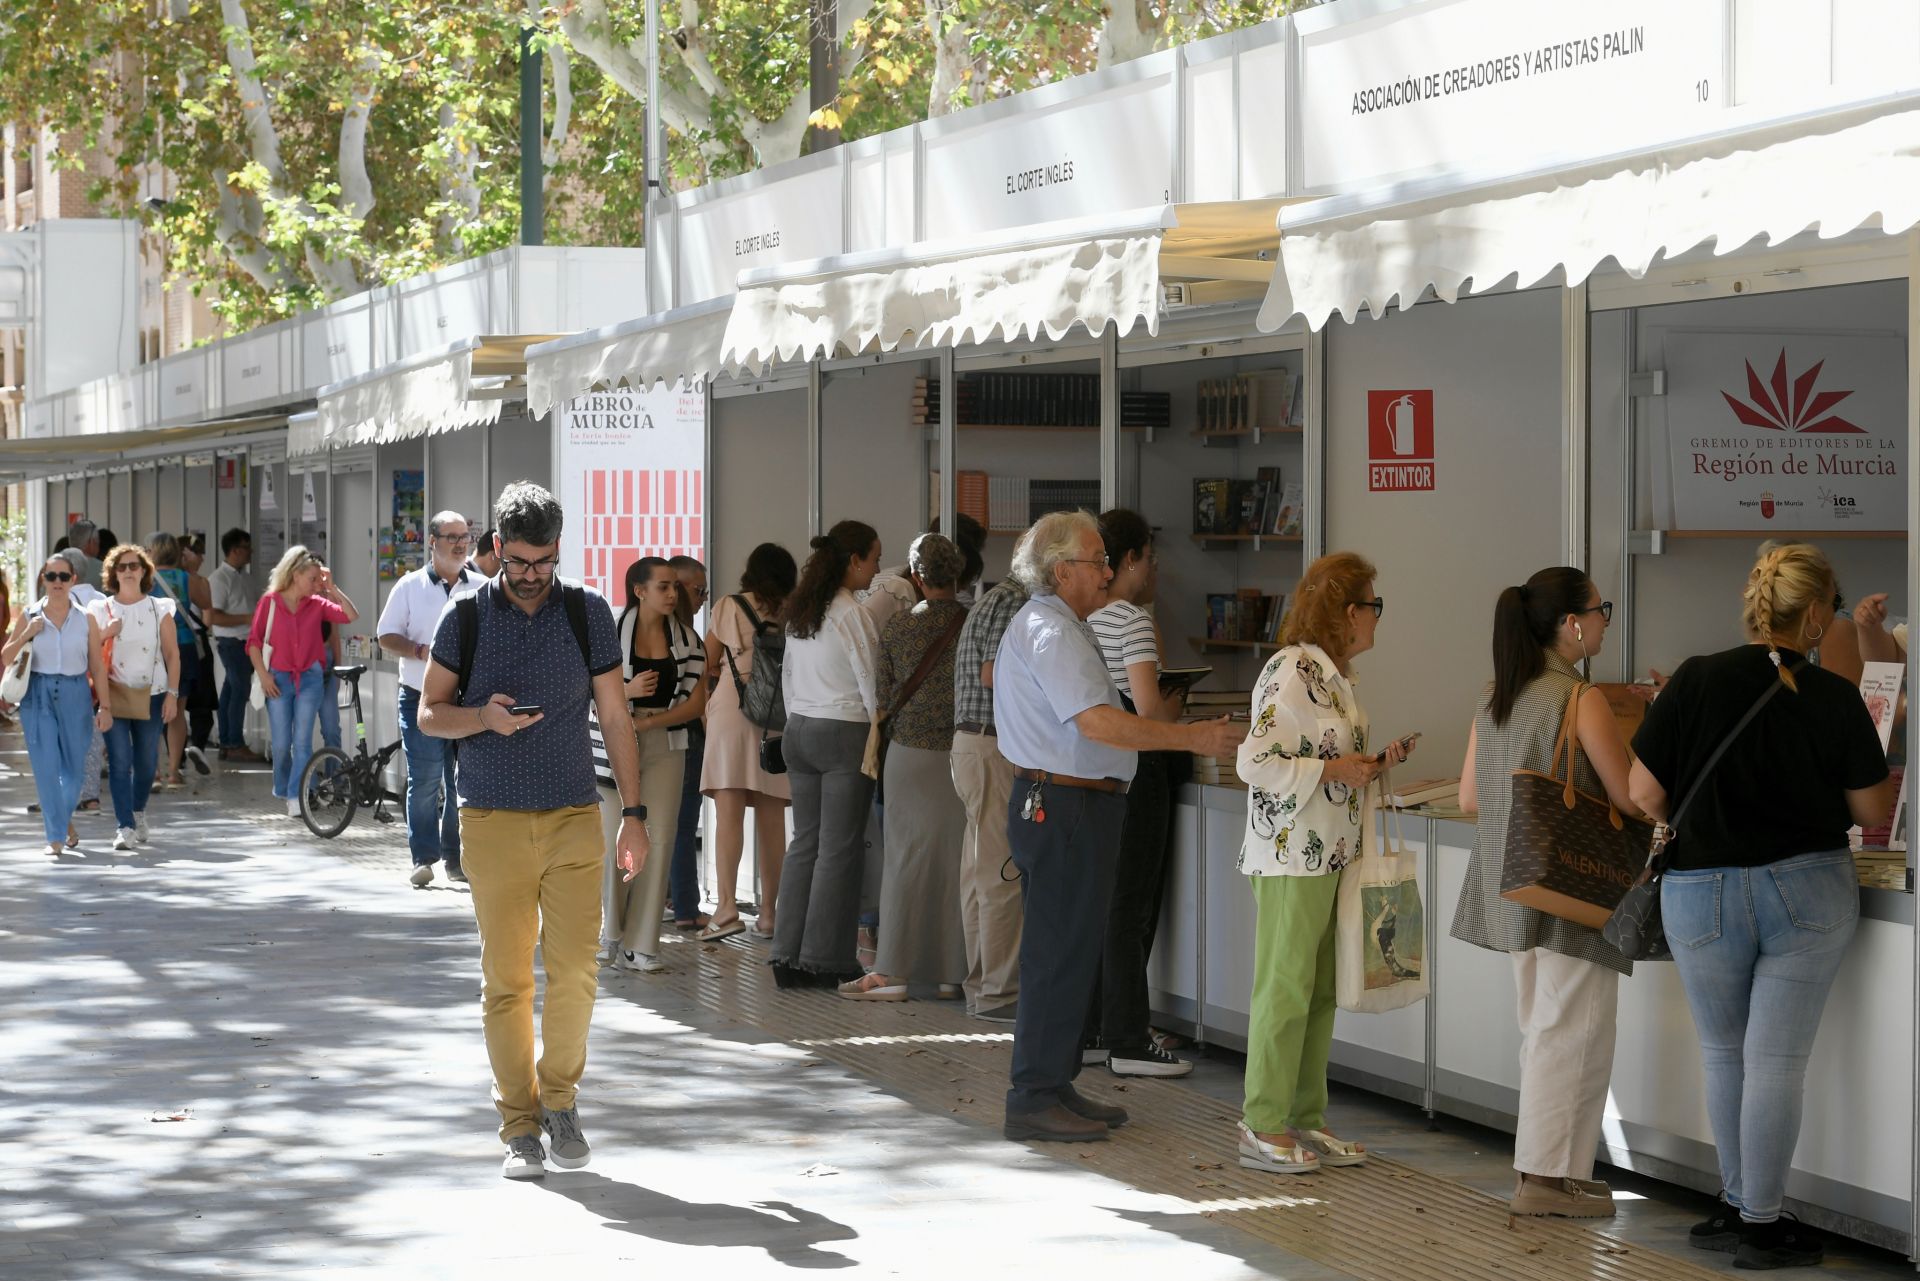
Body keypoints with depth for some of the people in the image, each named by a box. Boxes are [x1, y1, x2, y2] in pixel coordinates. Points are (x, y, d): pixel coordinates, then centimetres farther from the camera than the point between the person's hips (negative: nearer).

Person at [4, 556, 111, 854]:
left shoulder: (86, 618, 2)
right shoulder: (31, 616, 3)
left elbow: (97, 665, 2)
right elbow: (5, 659, 5)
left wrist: (104, 707, -3)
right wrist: (27, 634, -11)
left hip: (75, 695, 0)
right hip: (38, 695, 0)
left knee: (74, 767, 7)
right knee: (45, 768, -6)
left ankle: (65, 818, 35)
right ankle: (55, 837, 0)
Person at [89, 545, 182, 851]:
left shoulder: (159, 610, 6)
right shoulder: (101, 611, 6)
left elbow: (172, 655, 5)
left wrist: (172, 694, -3)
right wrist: (105, 634, -12)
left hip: (151, 696, 1)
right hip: (114, 696, -1)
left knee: (147, 761, 7)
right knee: (120, 761, -10)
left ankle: (138, 813, 31)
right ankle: (124, 826, -11)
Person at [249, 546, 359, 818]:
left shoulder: (317, 604, 2)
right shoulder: (270, 602, -3)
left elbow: (351, 615, -5)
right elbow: (253, 641, 0)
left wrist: (332, 588, -8)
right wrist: (263, 675, -7)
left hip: (310, 678, 1)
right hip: (279, 679, -1)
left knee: (302, 740, -5)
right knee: (281, 743, 2)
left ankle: (296, 798, -6)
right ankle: (282, 790, 25)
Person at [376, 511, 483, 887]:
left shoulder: (482, 589, 10)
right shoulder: (410, 586, 4)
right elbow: (387, 636, 3)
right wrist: (421, 651, -13)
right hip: (421, 699, -2)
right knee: (424, 779, -8)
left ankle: (458, 858, 12)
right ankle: (424, 857, -3)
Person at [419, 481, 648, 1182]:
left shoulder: (588, 612, 5)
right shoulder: (466, 617, 3)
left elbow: (615, 718, 8)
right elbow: (429, 712, 7)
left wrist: (634, 814, 4)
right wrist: (484, 716, -14)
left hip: (573, 817, 0)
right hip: (492, 822, 0)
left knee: (575, 971, -8)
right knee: (506, 980, 0)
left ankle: (560, 1098, 15)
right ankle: (520, 1126, 10)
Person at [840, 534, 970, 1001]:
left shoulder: (896, 628, -3)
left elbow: (882, 698, 4)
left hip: (910, 751, 0)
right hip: (962, 752, 0)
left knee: (907, 859, 3)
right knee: (957, 858, 6)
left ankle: (892, 972, -1)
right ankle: (952, 971, 9)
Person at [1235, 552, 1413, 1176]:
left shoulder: (1335, 675, 14)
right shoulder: (1290, 673, -16)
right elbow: (1255, 764, -21)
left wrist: (1371, 763, 9)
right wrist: (1334, 771, -18)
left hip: (1333, 856, 9)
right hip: (1291, 858, -9)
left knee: (1321, 992, 12)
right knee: (1285, 991, -5)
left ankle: (1305, 1120, 19)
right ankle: (1263, 1128, 2)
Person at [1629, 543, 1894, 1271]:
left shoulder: (1695, 682, -9)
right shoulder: (1834, 699, -8)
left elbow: (1644, 796, -6)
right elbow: (1873, 814, -1)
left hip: (1703, 893, 1)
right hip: (1808, 890, -1)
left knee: (1724, 1053, 17)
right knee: (1777, 1060, 4)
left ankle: (1738, 1206, 23)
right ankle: (1760, 1225, 8)